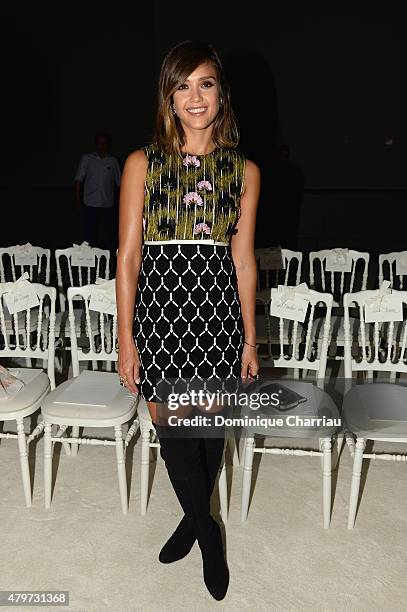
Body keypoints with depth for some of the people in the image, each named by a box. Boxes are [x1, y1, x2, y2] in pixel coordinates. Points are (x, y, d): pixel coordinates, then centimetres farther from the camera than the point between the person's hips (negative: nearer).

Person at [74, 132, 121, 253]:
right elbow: (78, 180, 5)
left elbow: (118, 183, 12)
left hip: (108, 204, 1)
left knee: (110, 233, 2)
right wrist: (78, 199, -3)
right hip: (90, 203, -1)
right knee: (89, 233, 2)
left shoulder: (113, 161, 9)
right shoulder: (87, 159, 6)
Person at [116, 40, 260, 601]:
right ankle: (206, 531, 34)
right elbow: (128, 256, -2)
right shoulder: (142, 164, 0)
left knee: (210, 427, 12)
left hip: (219, 309, 2)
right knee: (172, 429, 5)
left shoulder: (244, 171, 4)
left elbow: (243, 258, 7)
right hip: (160, 306, -1)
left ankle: (195, 518, 42)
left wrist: (250, 338, 7)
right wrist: (126, 339, -5)